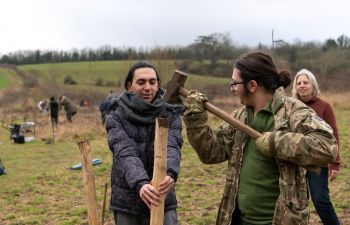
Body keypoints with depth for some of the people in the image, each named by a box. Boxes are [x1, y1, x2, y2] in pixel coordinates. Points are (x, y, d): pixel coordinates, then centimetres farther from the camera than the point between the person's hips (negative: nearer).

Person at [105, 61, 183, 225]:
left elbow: (172, 147, -16)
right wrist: (140, 183, -37)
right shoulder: (116, 118, -4)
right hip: (127, 202, 0)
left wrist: (170, 173, -38)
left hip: (162, 200, 1)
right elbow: (125, 154, -19)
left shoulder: (170, 115, 0)